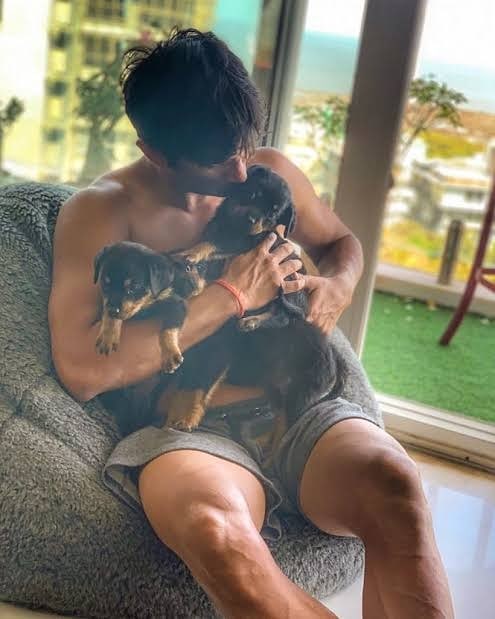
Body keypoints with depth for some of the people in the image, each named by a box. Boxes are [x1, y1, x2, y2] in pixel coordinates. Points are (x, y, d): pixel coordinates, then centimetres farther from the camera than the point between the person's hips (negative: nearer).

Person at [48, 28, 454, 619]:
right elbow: (81, 368, -16)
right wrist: (230, 297, -13)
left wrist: (336, 287, 4)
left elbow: (342, 243, 30)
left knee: (393, 484, -32)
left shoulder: (271, 173, 12)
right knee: (213, 529, -39)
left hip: (296, 408, 4)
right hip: (186, 431, -3)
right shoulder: (99, 211, -2)